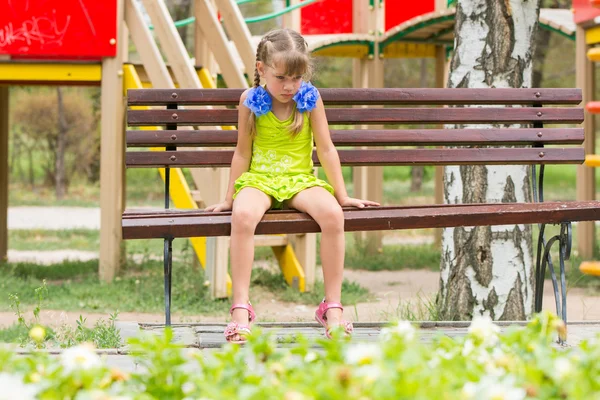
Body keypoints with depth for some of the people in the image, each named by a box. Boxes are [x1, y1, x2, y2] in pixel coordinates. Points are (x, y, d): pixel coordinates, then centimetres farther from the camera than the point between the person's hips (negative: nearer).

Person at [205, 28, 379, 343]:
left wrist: (342, 195, 5)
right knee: (243, 215, -37)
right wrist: (229, 197, 11)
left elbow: (325, 149, 5)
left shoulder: (310, 98, -1)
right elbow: (242, 152, 8)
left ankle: (332, 307, -22)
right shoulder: (251, 101, -1)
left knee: (332, 214, -32)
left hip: (300, 179, 1)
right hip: (259, 179, -1)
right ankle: (240, 310, -32)